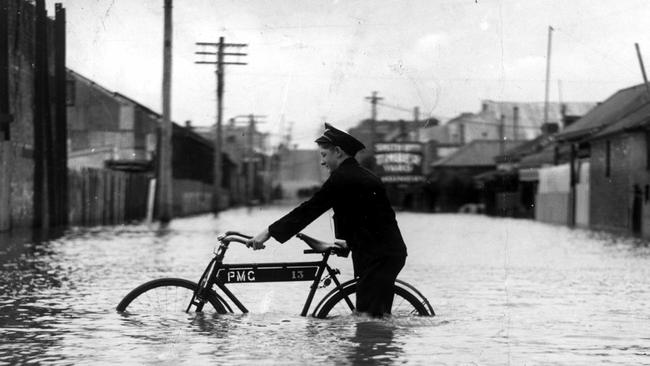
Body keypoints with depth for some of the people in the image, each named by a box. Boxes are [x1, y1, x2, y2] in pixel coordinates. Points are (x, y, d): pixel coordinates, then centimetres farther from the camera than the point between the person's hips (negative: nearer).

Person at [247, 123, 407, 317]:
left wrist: (270, 232, -9)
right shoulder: (363, 176, 18)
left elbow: (309, 209, -12)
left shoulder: (342, 178, -11)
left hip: (378, 256, -10)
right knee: (379, 315, 14)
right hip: (389, 252, 10)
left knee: (368, 317, -10)